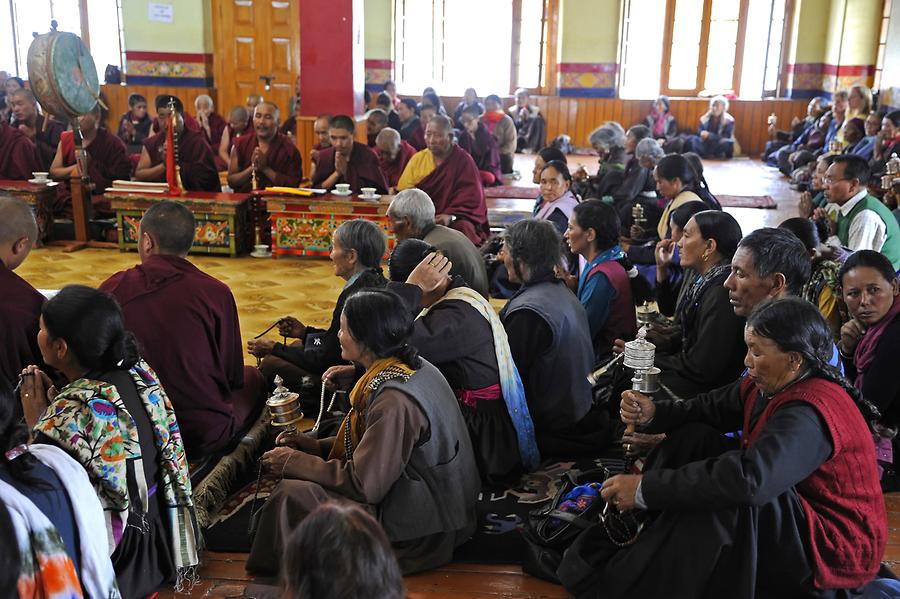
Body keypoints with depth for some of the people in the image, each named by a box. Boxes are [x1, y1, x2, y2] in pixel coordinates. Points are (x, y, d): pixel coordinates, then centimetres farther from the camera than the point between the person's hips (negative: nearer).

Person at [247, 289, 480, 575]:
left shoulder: (394, 400, -28)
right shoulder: (412, 366, 0)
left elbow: (364, 485, -22)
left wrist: (295, 463, -10)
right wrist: (316, 445, 5)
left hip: (419, 531, -9)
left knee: (292, 495, -12)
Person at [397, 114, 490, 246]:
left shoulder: (464, 161, -1)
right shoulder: (418, 158, 10)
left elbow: (471, 201, -6)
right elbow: (403, 190, 8)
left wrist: (451, 216, -23)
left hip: (454, 221, -2)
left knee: (462, 228, -34)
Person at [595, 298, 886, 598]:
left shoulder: (809, 413, -30)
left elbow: (747, 481, -42)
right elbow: (708, 408, 4)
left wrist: (645, 489, -39)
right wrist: (652, 413, -17)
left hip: (833, 549, -9)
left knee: (715, 495, -33)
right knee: (694, 436, -1)